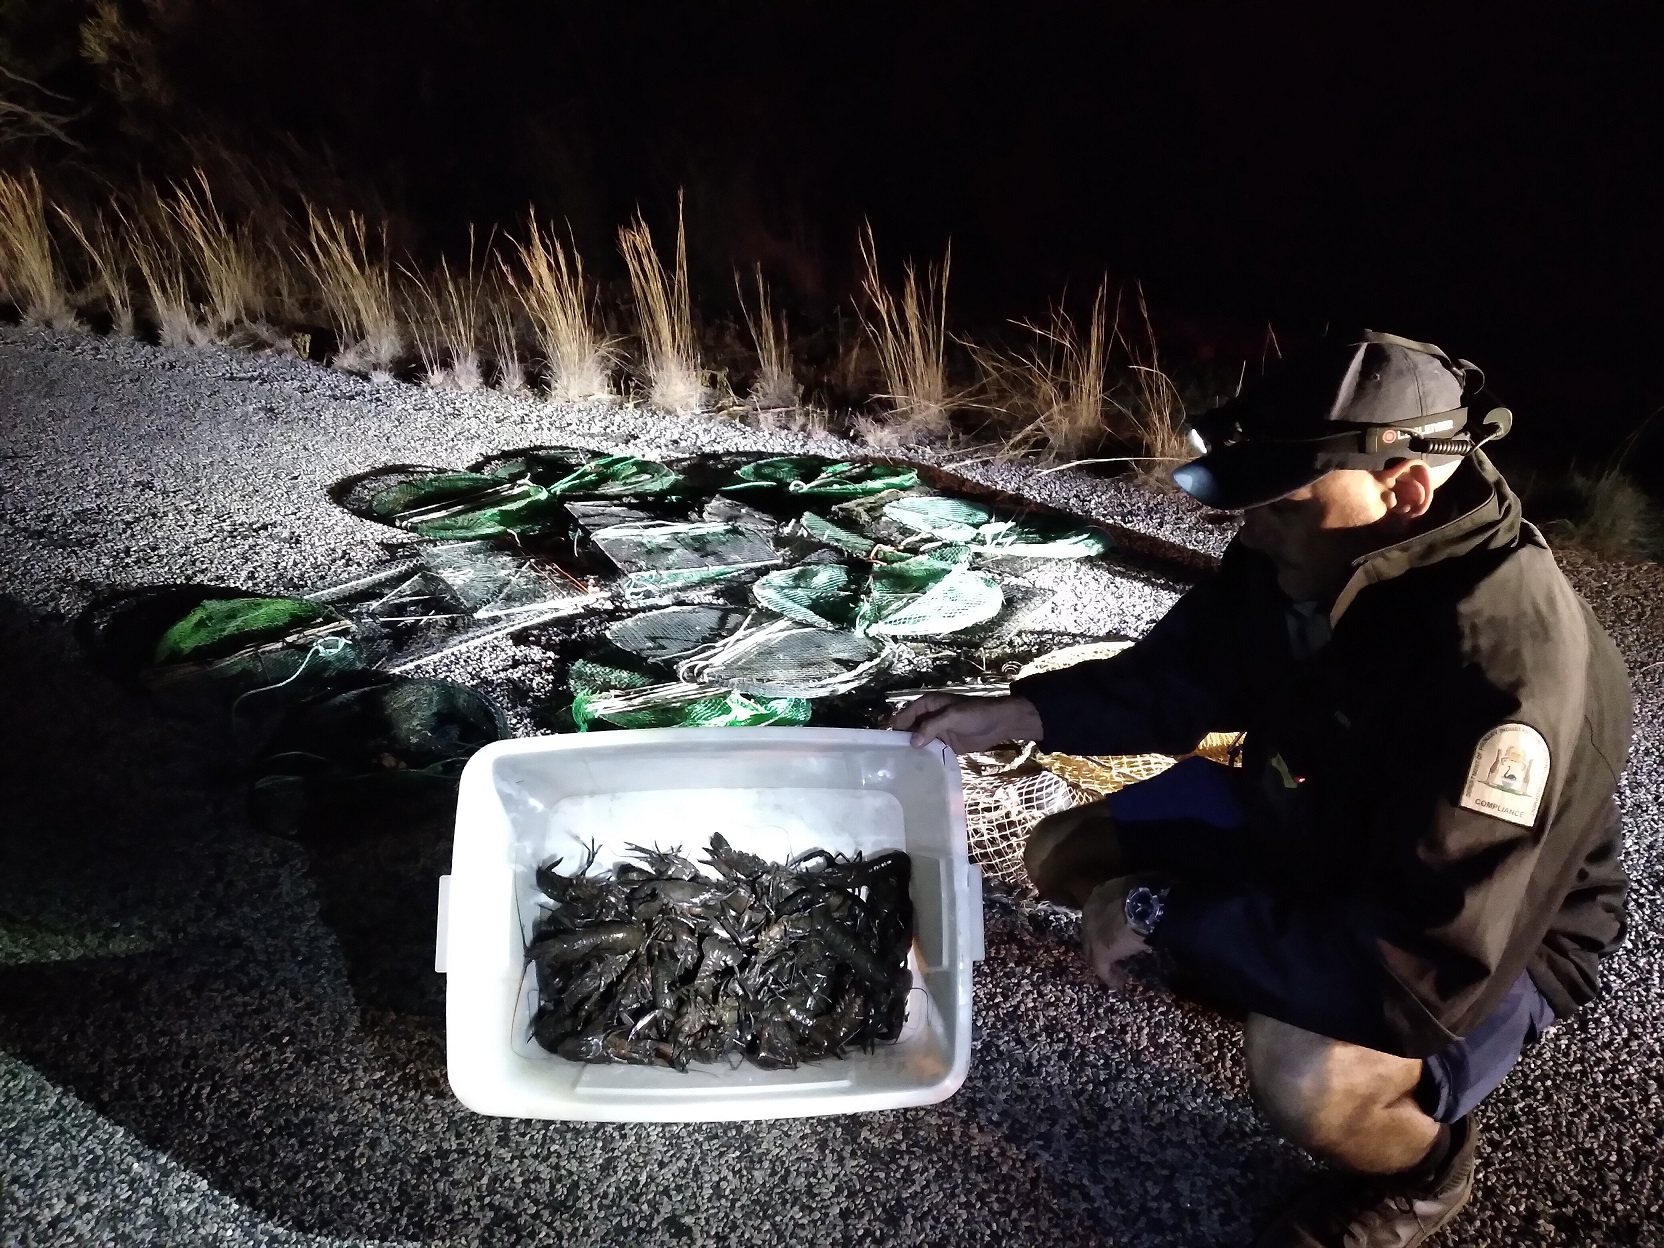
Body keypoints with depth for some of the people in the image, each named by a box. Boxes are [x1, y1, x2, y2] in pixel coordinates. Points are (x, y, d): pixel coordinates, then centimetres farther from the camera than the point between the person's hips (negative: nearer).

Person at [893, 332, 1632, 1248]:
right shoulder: (1295, 559, -16)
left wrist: (1164, 914, -33)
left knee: (1303, 1075, -35)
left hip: (1486, 946, -6)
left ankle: (1422, 1163, 1)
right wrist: (1008, 713, -12)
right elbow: (1170, 679, 2)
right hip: (1302, 827, 7)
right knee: (1065, 858, 3)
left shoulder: (1512, 670, -39)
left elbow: (1423, 969, -40)